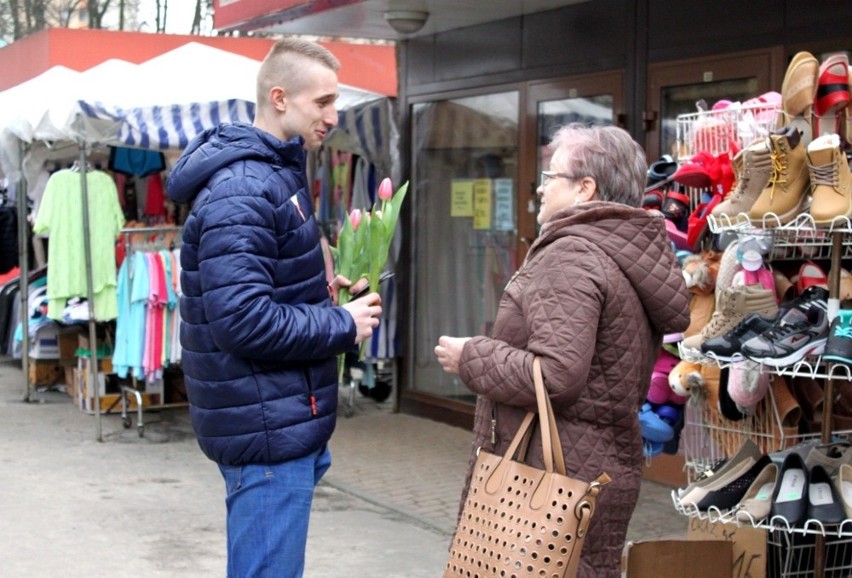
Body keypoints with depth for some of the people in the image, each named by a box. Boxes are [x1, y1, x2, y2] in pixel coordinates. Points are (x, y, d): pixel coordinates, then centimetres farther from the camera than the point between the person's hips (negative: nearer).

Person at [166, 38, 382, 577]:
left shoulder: (276, 171, 13)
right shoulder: (241, 190, -19)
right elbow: (243, 320, -27)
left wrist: (319, 289, 5)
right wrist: (344, 326, -15)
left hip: (287, 419, 10)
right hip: (269, 428, -10)